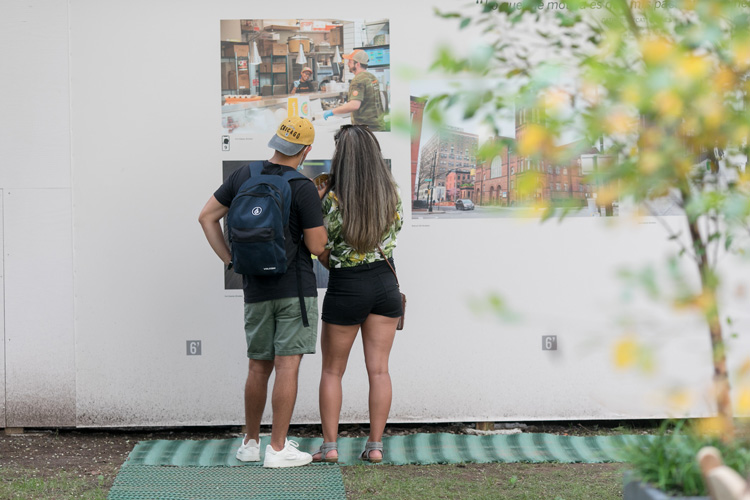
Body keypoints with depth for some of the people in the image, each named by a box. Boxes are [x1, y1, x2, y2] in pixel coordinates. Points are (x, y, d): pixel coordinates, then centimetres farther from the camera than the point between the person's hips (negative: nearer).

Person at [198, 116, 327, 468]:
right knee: (287, 366, -4)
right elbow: (317, 246, -11)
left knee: (258, 367, 15)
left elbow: (207, 217, 9)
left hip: (256, 289, 5)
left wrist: (229, 260, 11)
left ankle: (250, 443, 22)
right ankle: (278, 449, -4)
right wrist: (323, 207, 5)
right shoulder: (303, 189, -13)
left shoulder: (244, 176, 4)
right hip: (295, 287, -5)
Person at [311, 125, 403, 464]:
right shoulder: (391, 194, -3)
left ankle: (329, 445, 10)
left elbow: (324, 254, -10)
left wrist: (316, 203, 0)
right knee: (378, 369, 7)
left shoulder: (331, 199, -16)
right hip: (384, 282, 4)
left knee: (332, 370, 10)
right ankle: (375, 445, 8)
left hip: (346, 287, -4)